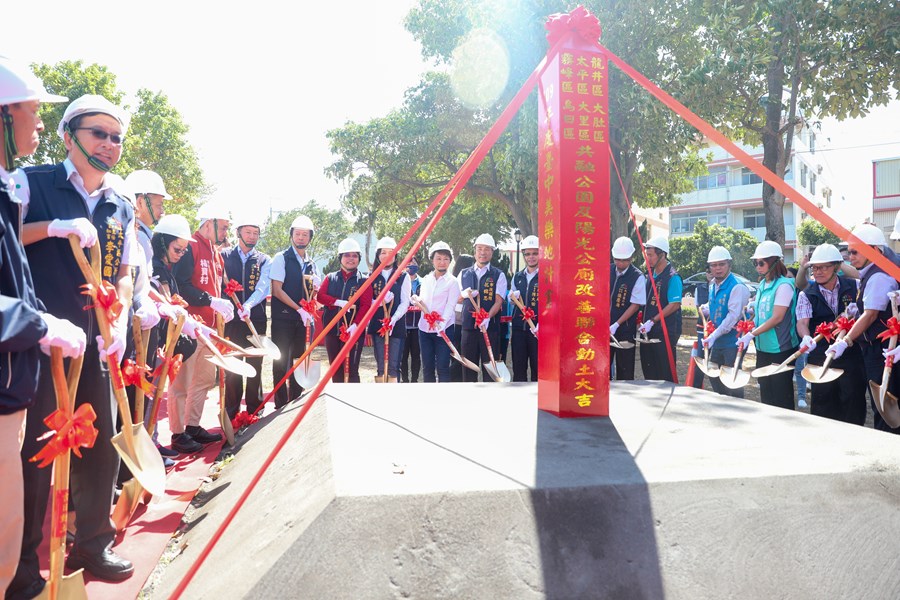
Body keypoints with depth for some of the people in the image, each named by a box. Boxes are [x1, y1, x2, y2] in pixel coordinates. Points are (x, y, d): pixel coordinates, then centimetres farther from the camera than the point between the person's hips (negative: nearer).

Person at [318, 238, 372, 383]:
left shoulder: (363, 281, 1)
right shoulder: (330, 278, 11)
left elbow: (366, 305, -8)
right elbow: (320, 296, 0)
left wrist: (356, 324, -23)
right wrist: (338, 302, -17)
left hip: (353, 331, -4)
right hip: (332, 330, 4)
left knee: (352, 370, -3)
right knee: (335, 369, 11)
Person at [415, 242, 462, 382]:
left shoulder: (452, 281, -4)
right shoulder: (426, 279, 11)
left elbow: (450, 306, -12)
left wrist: (441, 323, -27)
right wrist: (418, 300, -8)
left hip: (444, 329, -5)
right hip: (425, 328, 5)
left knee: (442, 367, -5)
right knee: (427, 367, 10)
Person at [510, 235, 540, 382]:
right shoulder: (517, 277, 13)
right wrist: (513, 298, -2)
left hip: (537, 329, -4)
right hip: (519, 327, 5)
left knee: (537, 368, 2)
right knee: (518, 367, 8)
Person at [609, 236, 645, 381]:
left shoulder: (638, 277, -7)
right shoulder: (607, 271, 5)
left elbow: (636, 304, -10)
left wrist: (616, 325, -15)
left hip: (625, 329, -4)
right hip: (605, 326, 4)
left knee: (625, 369, 3)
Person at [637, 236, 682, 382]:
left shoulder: (672, 276, -13)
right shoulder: (651, 273, 12)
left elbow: (674, 305, -18)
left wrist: (652, 321, -18)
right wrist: (643, 320, 9)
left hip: (666, 332, -8)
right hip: (648, 331, 8)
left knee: (665, 374, 0)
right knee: (648, 371, 13)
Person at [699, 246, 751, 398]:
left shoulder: (737, 287, -15)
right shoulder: (712, 286, 11)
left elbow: (733, 316, -23)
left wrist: (714, 336, -27)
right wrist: (705, 309, 6)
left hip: (731, 342, -8)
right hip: (716, 343, 8)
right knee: (715, 378, 16)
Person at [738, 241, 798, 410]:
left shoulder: (784, 285, -14)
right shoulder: (762, 284, 10)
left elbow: (777, 318, -20)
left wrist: (752, 334, -22)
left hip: (780, 350, -8)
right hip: (763, 348, 8)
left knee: (781, 396, 1)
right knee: (766, 394, 15)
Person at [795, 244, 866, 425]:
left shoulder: (854, 287, 3)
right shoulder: (806, 295, 0)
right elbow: (802, 322, -12)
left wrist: (857, 312, -13)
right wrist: (806, 338, -34)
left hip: (851, 355, 0)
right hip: (820, 357, 0)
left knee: (854, 402, 5)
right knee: (823, 404, 7)